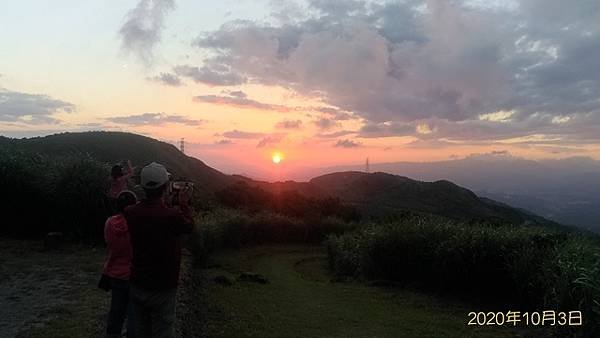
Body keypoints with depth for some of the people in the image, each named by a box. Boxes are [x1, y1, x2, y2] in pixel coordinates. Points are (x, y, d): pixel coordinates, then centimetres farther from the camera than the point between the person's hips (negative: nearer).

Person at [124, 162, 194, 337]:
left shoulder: (130, 213, -10)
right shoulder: (173, 216, -25)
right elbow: (189, 225, -2)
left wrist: (167, 201, 19)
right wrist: (184, 203, 11)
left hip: (136, 286, 5)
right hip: (162, 290, -5)